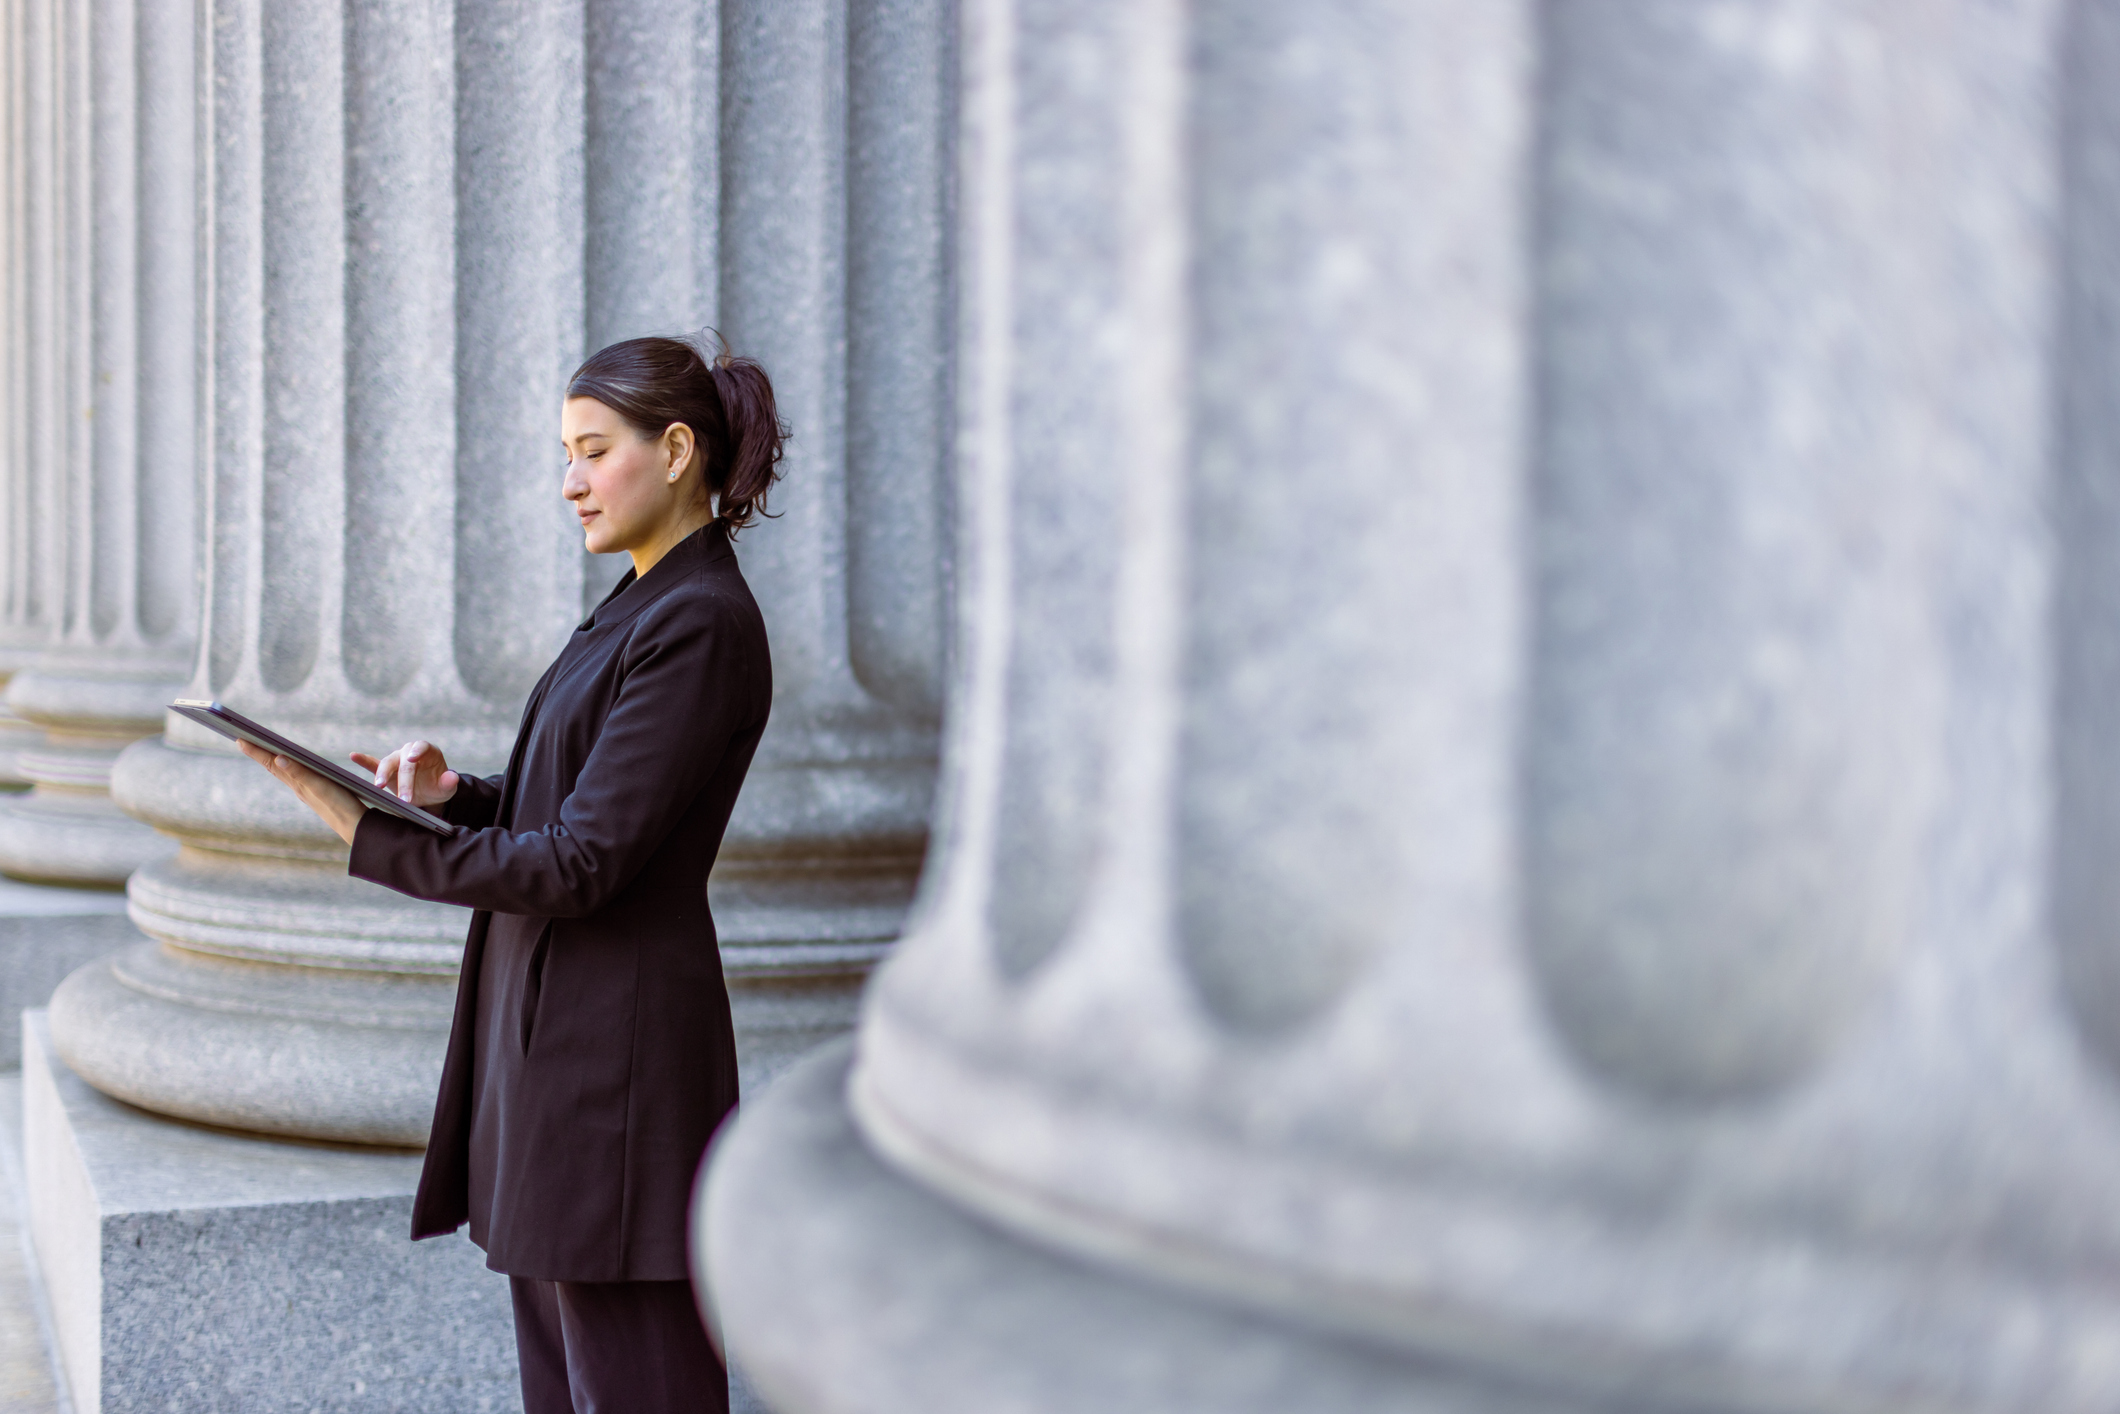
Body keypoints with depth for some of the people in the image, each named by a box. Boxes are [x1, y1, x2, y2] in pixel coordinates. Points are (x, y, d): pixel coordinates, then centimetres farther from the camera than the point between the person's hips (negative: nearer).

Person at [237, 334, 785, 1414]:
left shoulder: (701, 627, -17)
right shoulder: (643, 605, 14)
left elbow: (580, 864, -20)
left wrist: (371, 838, -15)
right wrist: (454, 791, 1)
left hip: (616, 1041, -10)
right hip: (554, 1029, 10)